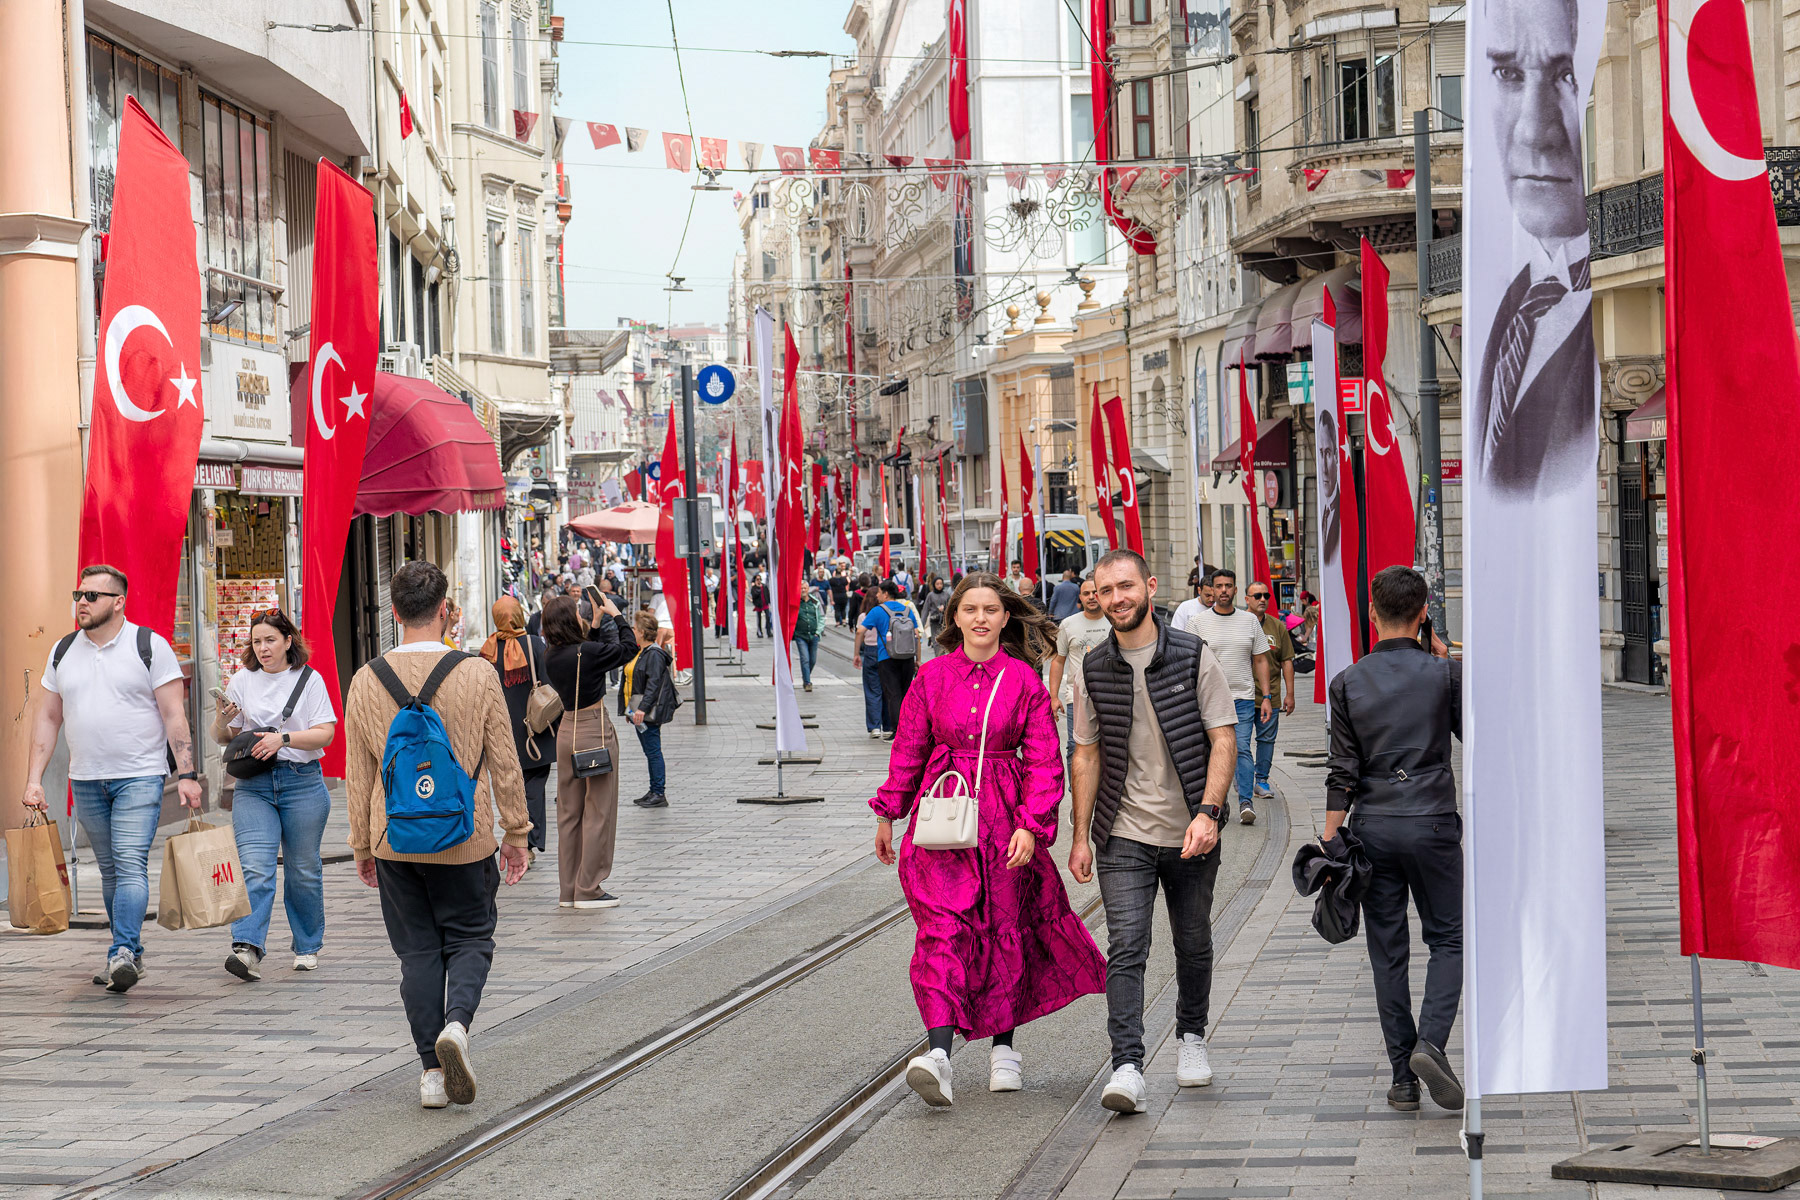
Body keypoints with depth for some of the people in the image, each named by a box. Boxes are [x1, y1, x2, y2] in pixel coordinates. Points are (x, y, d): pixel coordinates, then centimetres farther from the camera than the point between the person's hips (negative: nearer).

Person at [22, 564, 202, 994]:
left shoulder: (150, 646, -4)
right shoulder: (63, 652, 10)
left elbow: (175, 715, -6)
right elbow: (47, 719, 13)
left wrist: (187, 774, -12)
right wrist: (34, 778, 5)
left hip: (140, 776, -5)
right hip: (86, 780, 5)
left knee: (131, 864, -16)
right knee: (110, 871, 10)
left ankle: (122, 954, -23)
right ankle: (131, 955, 18)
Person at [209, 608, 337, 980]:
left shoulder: (309, 680, 3)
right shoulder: (241, 682, 9)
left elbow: (325, 734, -5)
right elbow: (221, 739, 14)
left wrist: (283, 738, -18)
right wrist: (222, 721, -8)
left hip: (303, 782, -1)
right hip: (253, 785, 1)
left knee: (303, 870, 7)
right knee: (254, 868, -14)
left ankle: (307, 948, 21)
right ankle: (247, 948, -24)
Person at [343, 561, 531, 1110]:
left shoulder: (366, 682, -2)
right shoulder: (476, 675, -9)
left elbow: (358, 775, 4)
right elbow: (505, 764, -4)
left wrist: (362, 846, 14)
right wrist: (515, 832, 7)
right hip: (465, 838, -2)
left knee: (417, 950, 10)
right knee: (470, 938, 13)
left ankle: (432, 1072, 7)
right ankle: (456, 1023, -14)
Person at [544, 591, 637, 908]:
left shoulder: (555, 657, 2)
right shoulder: (586, 653, -18)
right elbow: (628, 647, -5)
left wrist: (596, 625, 18)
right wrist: (616, 616, 6)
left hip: (567, 730, 7)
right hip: (595, 730, -7)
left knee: (569, 812, 11)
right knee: (598, 811, 0)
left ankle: (568, 889, 16)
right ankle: (589, 890, 1)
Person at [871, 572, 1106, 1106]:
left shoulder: (1024, 680, 0)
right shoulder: (933, 676, 3)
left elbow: (1044, 760, -1)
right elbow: (909, 750, 11)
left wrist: (1032, 825, -11)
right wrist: (887, 813, 13)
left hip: (1006, 819, 0)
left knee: (1005, 930, 9)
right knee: (943, 927, -14)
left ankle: (1003, 1046, 25)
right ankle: (939, 1053, -26)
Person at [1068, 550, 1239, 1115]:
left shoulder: (1194, 656, -4)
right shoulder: (1092, 669, 3)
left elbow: (1222, 740, -6)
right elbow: (1086, 754, 8)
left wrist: (1208, 812, -19)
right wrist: (1079, 835, 4)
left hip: (1191, 832, 0)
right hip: (1123, 834, 0)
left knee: (1194, 945, 13)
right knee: (1126, 947, -11)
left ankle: (1191, 1036, 36)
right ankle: (1127, 1067, -16)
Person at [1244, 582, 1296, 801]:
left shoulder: (1278, 626, 8)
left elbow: (1286, 661, 10)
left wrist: (1289, 694, 6)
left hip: (1271, 695, 2)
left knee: (1267, 738, 3)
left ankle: (1261, 781, 11)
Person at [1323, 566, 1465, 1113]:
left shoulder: (1349, 682, -1)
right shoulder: (1446, 673, -4)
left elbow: (1342, 772, -2)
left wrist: (1330, 843, 4)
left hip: (1372, 826, 2)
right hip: (1433, 822, -1)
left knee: (1387, 950, 7)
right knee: (1448, 938, 10)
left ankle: (1403, 1077, 8)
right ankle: (1431, 1041, -13)